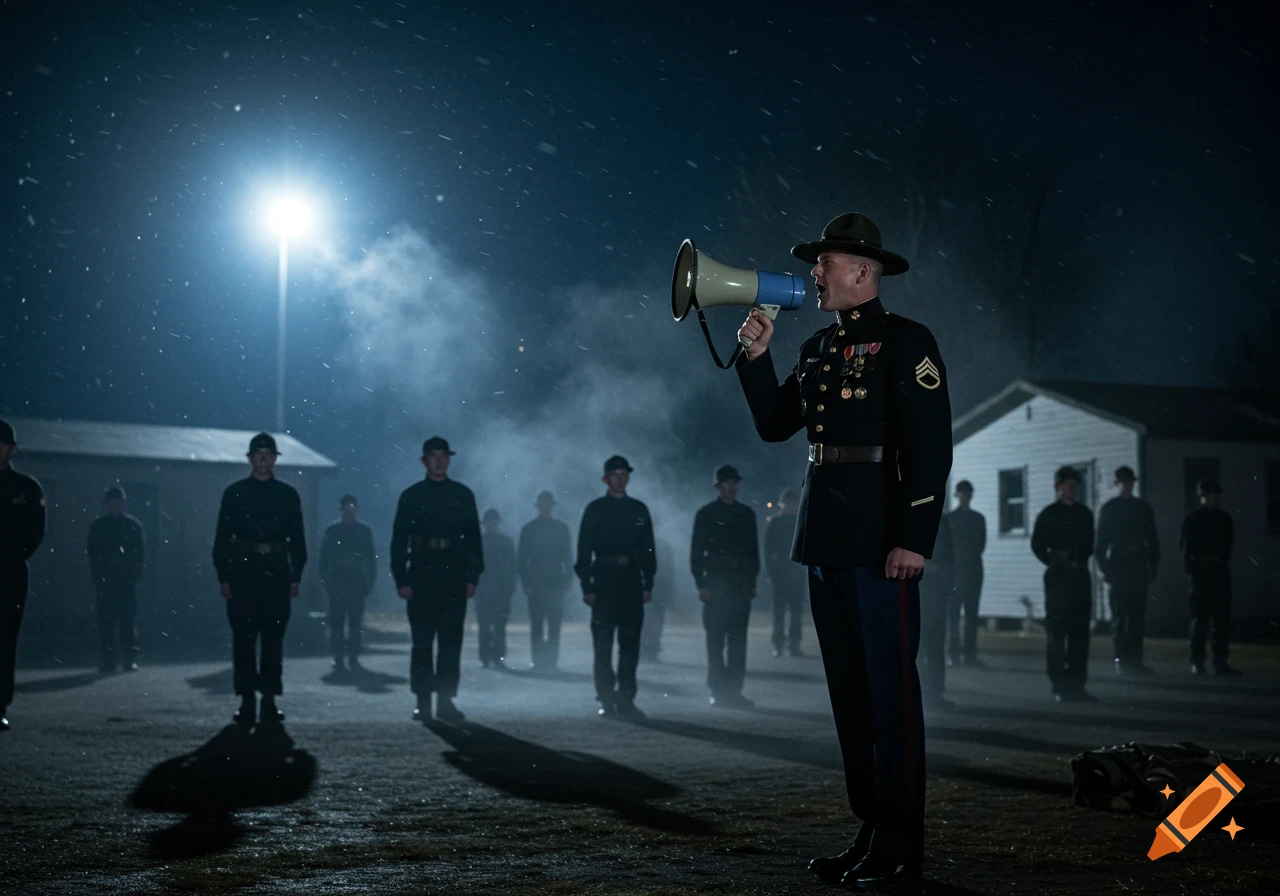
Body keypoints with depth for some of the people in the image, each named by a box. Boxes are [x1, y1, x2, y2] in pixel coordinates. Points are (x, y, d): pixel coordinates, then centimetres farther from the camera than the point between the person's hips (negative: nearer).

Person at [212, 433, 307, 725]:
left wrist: (296, 577, 2)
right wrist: (223, 577, -3)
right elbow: (222, 537, 4)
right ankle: (246, 701, 5)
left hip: (277, 572, 1)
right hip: (243, 571, -1)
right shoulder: (235, 492, 5)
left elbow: (297, 539, 9)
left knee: (274, 638, 1)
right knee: (244, 638, 0)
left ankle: (270, 701, 6)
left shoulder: (288, 494, 8)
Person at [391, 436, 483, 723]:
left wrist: (472, 577, 1)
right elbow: (399, 541, 3)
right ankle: (422, 702, 5)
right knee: (422, 642, 0)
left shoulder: (463, 495, 8)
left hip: (454, 577, 1)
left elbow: (473, 538, 8)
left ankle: (446, 701, 7)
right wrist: (401, 580, -5)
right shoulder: (411, 496, 4)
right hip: (421, 577, -1)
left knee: (451, 642, 2)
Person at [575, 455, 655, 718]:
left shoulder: (639, 509, 11)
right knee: (603, 645, 0)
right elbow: (584, 551, 0)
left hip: (632, 582, 3)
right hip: (604, 582, -3)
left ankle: (625, 699, 7)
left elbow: (648, 549, 11)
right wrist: (587, 587, -7)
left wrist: (648, 584, 3)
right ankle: (606, 701, 5)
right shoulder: (595, 509, 2)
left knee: (630, 644, 2)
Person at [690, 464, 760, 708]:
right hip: (716, 582, -3)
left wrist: (752, 581, 8)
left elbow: (753, 550, 15)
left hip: (741, 583, 4)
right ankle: (718, 692, 3)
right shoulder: (706, 513, 1)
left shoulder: (746, 513, 12)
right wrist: (701, 584, -9)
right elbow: (696, 551, -1)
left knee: (738, 640, 2)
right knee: (716, 640, -1)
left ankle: (733, 691, 5)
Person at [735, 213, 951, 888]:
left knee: (890, 687, -3)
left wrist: (914, 538, -20)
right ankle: (871, 829, 20)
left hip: (881, 541, -8)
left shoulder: (906, 342, -6)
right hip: (825, 540, 8)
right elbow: (774, 424, 19)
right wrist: (756, 355, 7)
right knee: (849, 689, 11)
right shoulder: (817, 348, 18)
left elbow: (930, 448, -14)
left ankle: (899, 844, 4)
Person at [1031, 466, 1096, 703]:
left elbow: (1089, 544, 18)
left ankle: (1076, 684, 9)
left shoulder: (1084, 513, 11)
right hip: (1057, 578, -4)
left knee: (1079, 631, 4)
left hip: (1080, 577, 4)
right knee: (1056, 632, -4)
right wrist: (1055, 564, -2)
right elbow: (1037, 545, 1)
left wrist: (1080, 562, 4)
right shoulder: (1048, 515, -1)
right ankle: (1060, 686, -2)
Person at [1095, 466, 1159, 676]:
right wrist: (1106, 569, -7)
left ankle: (1134, 661, 7)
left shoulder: (1143, 508, 11)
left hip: (1138, 569, 3)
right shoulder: (1108, 509, 3)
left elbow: (1152, 540, 13)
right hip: (1118, 568, -3)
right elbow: (1101, 542, 0)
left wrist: (1152, 566, 5)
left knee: (1137, 618, 3)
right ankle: (1122, 660, -3)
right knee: (1120, 617, -4)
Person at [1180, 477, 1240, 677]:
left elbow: (1228, 545, 17)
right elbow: (1186, 546, -5)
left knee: (1222, 619, 4)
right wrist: (1190, 570, -13)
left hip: (1220, 572, 5)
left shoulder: (1224, 518, 13)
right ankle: (1197, 662, 2)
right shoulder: (1192, 519, -1)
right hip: (1201, 572, -5)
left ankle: (1221, 662, 8)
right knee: (1200, 618, -3)